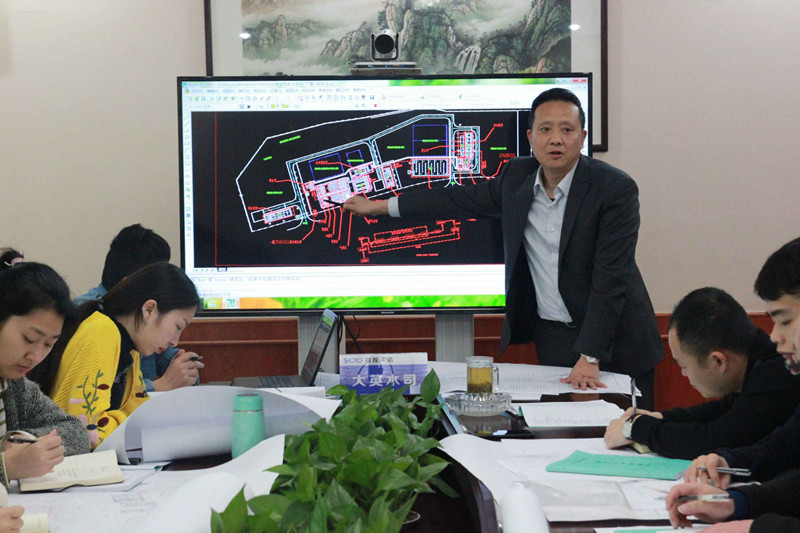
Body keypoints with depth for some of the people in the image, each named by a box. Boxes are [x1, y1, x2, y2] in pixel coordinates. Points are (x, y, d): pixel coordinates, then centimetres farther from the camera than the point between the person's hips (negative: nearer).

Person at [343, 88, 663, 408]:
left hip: (614, 342, -4)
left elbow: (610, 277, -19)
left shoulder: (615, 188, -15)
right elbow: (463, 199, 16)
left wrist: (589, 357, -24)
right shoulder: (517, 176, 1)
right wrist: (380, 207, 21)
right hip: (551, 335, 4)